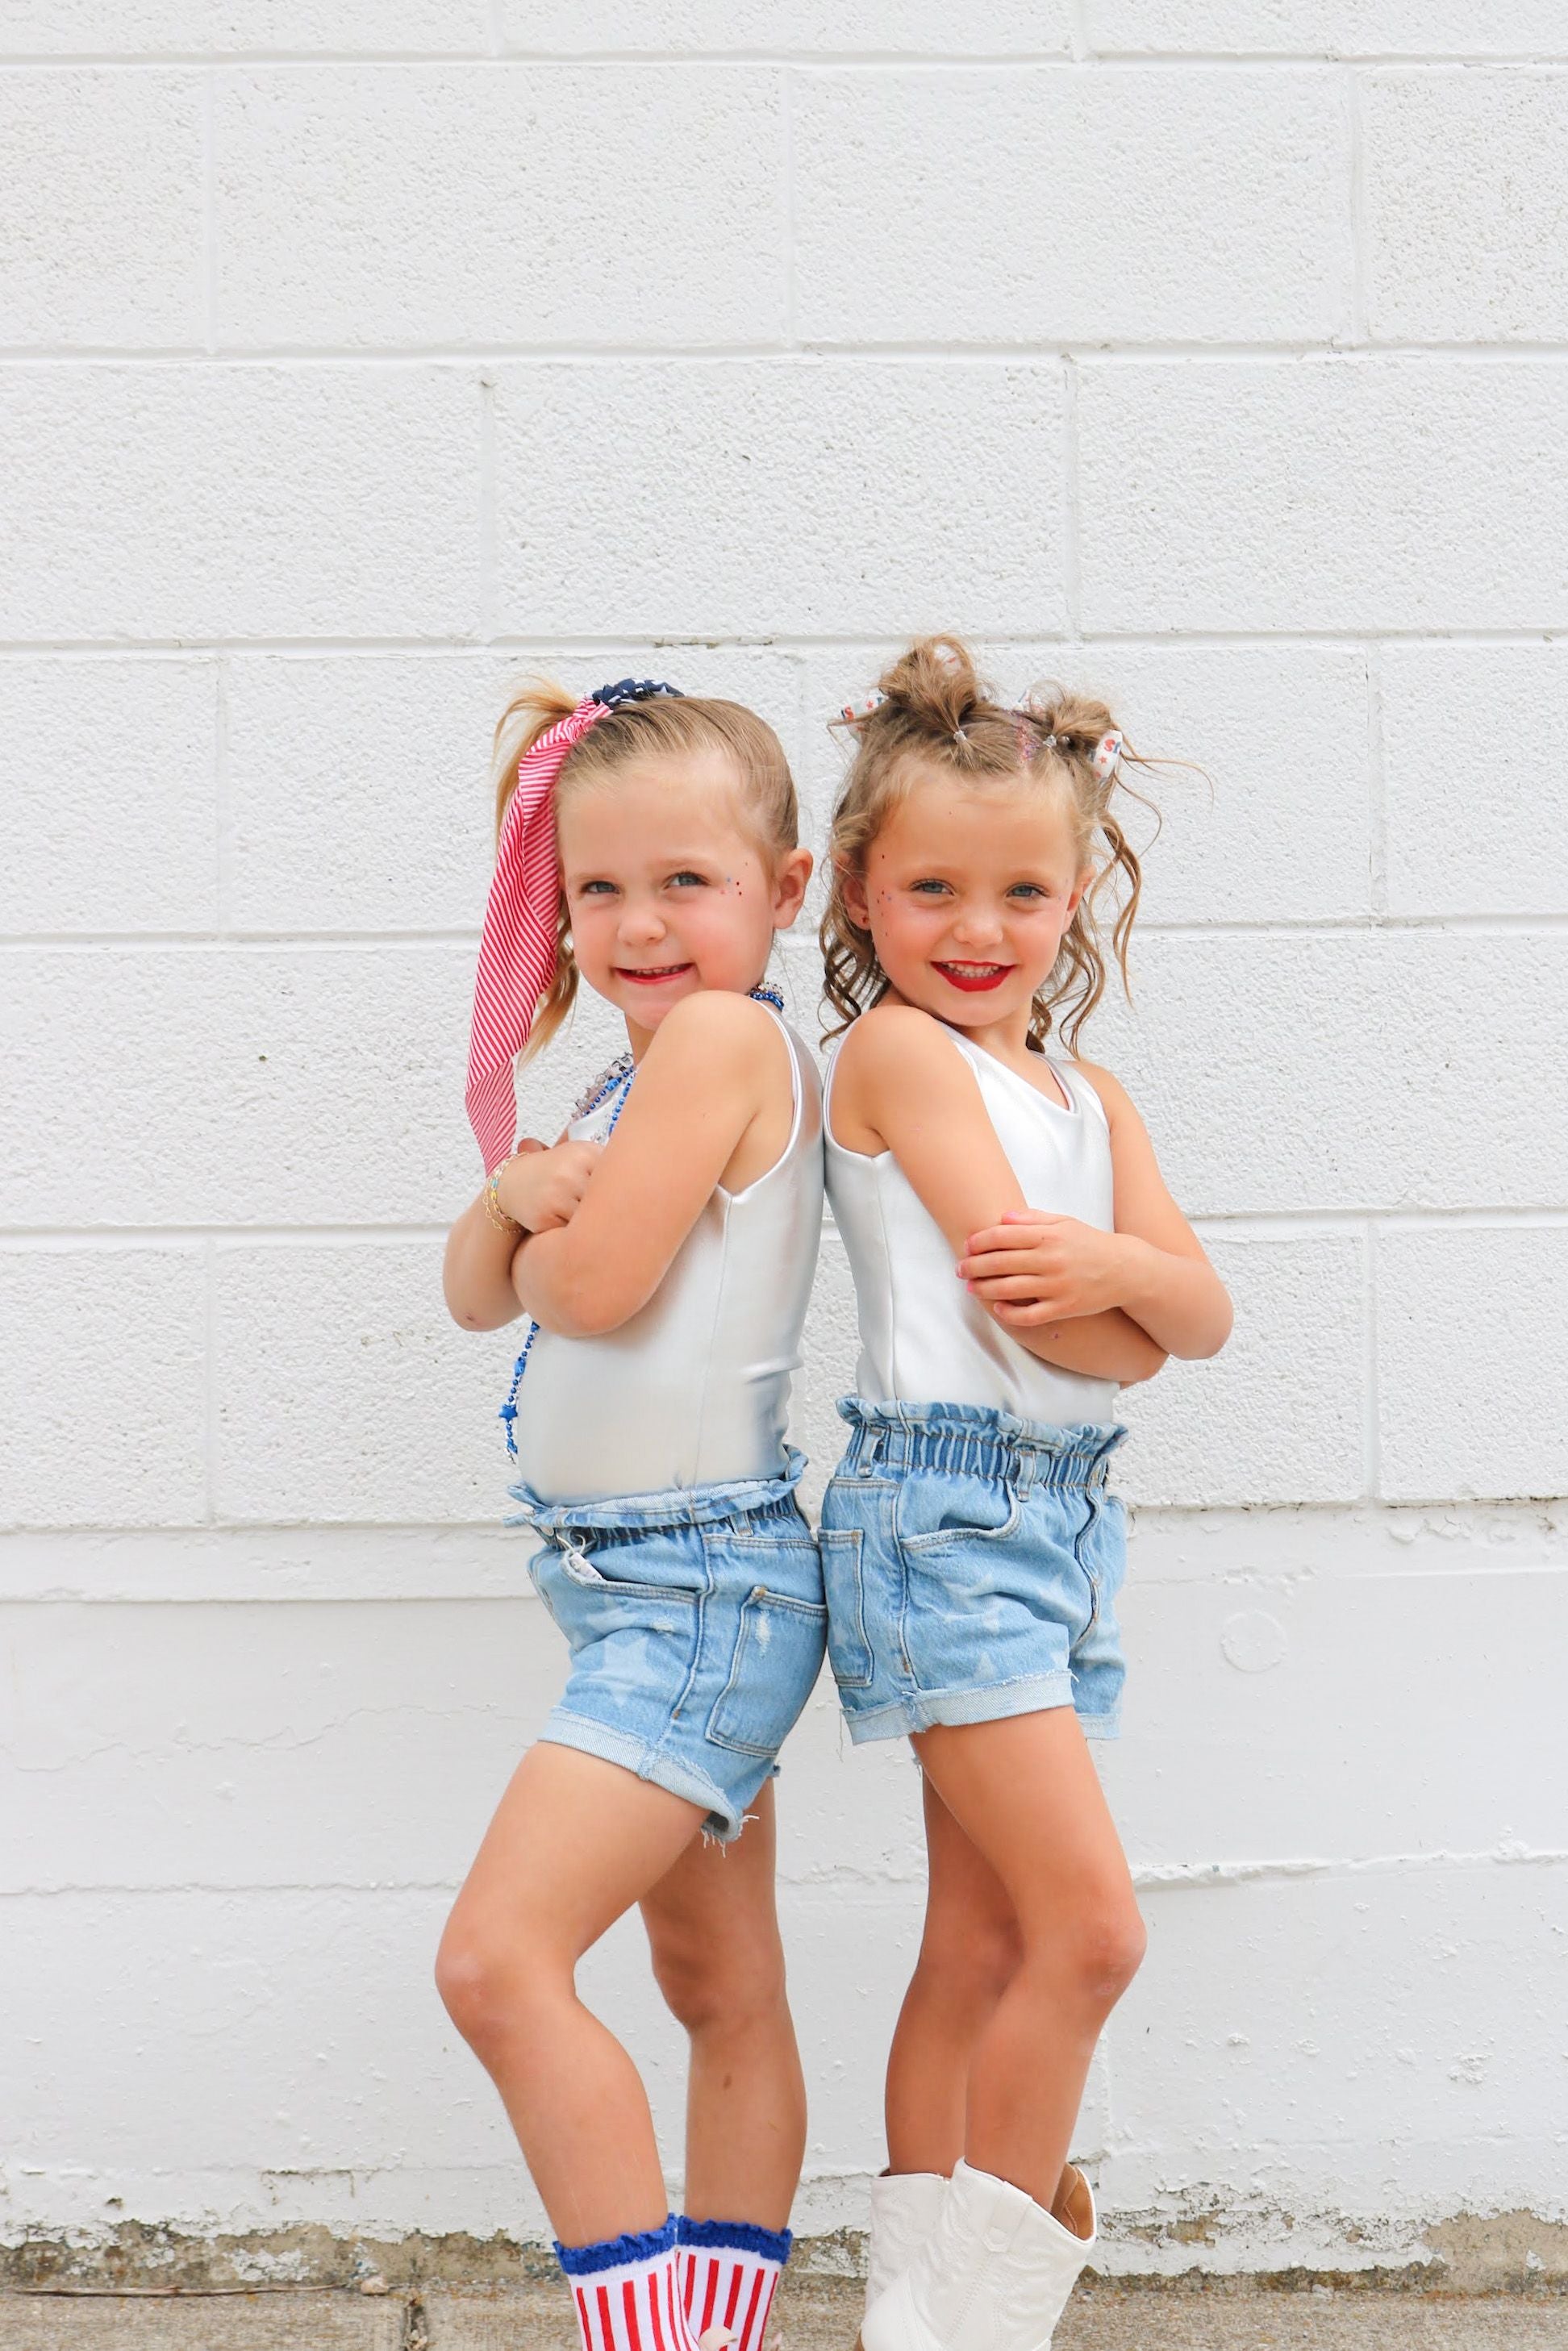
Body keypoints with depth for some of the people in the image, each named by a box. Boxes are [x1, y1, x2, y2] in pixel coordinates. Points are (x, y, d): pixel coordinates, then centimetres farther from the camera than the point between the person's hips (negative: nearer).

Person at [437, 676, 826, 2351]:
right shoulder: (635, 1082, 14)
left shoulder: (724, 1034, -14)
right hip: (666, 1588, 10)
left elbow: (594, 1283, -20)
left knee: (497, 1957, -15)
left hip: (700, 1584, -10)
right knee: (724, 1995, 15)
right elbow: (479, 1293, 12)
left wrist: (551, 1229, 2)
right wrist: (515, 1189, -9)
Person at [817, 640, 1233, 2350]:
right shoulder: (896, 1050, -7)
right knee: (1090, 1924, -12)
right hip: (944, 1507, -8)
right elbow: (1030, 1314, -15)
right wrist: (1135, 1318, 3)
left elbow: (1204, 1313, 6)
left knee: (985, 1939, 11)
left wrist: (1116, 1265, -15)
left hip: (1066, 1514, 8)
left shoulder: (1088, 1094, 16)